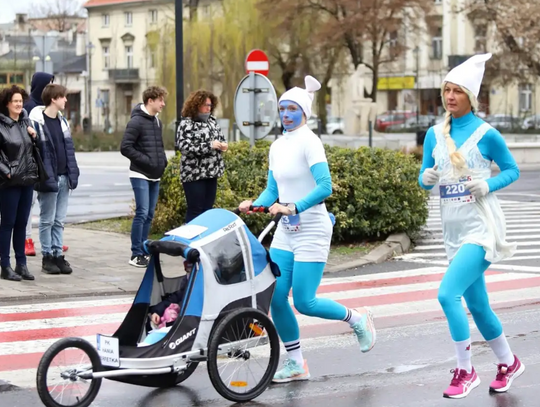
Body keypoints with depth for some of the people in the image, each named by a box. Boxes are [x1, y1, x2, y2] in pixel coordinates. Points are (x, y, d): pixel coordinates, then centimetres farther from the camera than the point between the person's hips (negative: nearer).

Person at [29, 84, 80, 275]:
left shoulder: (62, 121, 12)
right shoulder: (37, 122, -12)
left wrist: (73, 173, 8)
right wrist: (43, 178, -18)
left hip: (64, 178, 7)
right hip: (48, 179, -7)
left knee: (59, 221, 10)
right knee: (47, 220, 3)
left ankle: (58, 255, 16)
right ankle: (47, 257, 11)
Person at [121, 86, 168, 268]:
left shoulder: (157, 122, 14)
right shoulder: (137, 121, -12)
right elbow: (125, 148, -16)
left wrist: (163, 160, 8)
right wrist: (146, 160, -18)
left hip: (155, 176, 8)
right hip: (140, 175, -8)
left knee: (149, 215, 9)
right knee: (142, 213, -11)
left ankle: (143, 251, 16)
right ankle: (136, 254, -7)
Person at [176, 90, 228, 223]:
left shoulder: (212, 120, 12)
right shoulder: (187, 123, -11)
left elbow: (221, 137, 24)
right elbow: (184, 147, -20)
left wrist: (223, 144, -1)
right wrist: (210, 146, -22)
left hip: (211, 173, 7)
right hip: (194, 174, -7)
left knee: (208, 210, 10)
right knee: (195, 211, -5)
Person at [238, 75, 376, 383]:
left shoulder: (309, 141, -12)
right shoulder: (278, 146, 9)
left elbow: (325, 187, -23)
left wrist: (294, 207, -34)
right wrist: (254, 204, -6)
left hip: (312, 231, -7)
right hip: (285, 231, 7)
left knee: (304, 302, -9)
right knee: (275, 297, 0)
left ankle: (357, 319, 18)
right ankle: (296, 363, 14)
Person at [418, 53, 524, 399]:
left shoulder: (486, 134, -9)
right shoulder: (435, 134, 6)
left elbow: (513, 170, 0)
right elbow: (424, 177, 11)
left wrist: (488, 185, -17)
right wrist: (427, 179, -11)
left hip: (481, 227, -6)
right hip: (454, 230, 6)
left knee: (448, 294, -20)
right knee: (477, 304, 15)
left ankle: (465, 371, -8)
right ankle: (509, 363, 35)